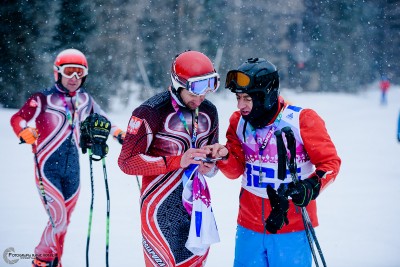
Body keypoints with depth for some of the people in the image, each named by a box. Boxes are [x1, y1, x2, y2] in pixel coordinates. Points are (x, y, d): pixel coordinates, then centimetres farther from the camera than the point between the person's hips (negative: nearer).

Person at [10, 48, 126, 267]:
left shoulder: (84, 99, 8)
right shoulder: (44, 99, -9)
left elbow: (99, 119, 26)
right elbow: (18, 119, -16)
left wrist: (118, 133, 15)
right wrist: (25, 132, -36)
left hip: (72, 168, 5)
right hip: (48, 167, -5)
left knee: (65, 220, 11)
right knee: (58, 218, -13)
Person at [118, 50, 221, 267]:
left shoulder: (208, 112, 8)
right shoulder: (152, 111, -13)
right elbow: (127, 161, -15)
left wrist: (211, 167, -4)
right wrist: (178, 161, -23)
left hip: (198, 206, 6)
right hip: (162, 210, -6)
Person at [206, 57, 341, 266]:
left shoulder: (302, 121, -14)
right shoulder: (238, 122, 0)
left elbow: (330, 162, -9)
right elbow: (236, 171, 5)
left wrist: (311, 187, -26)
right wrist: (225, 157, -17)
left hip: (292, 227, -4)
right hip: (249, 225, 4)